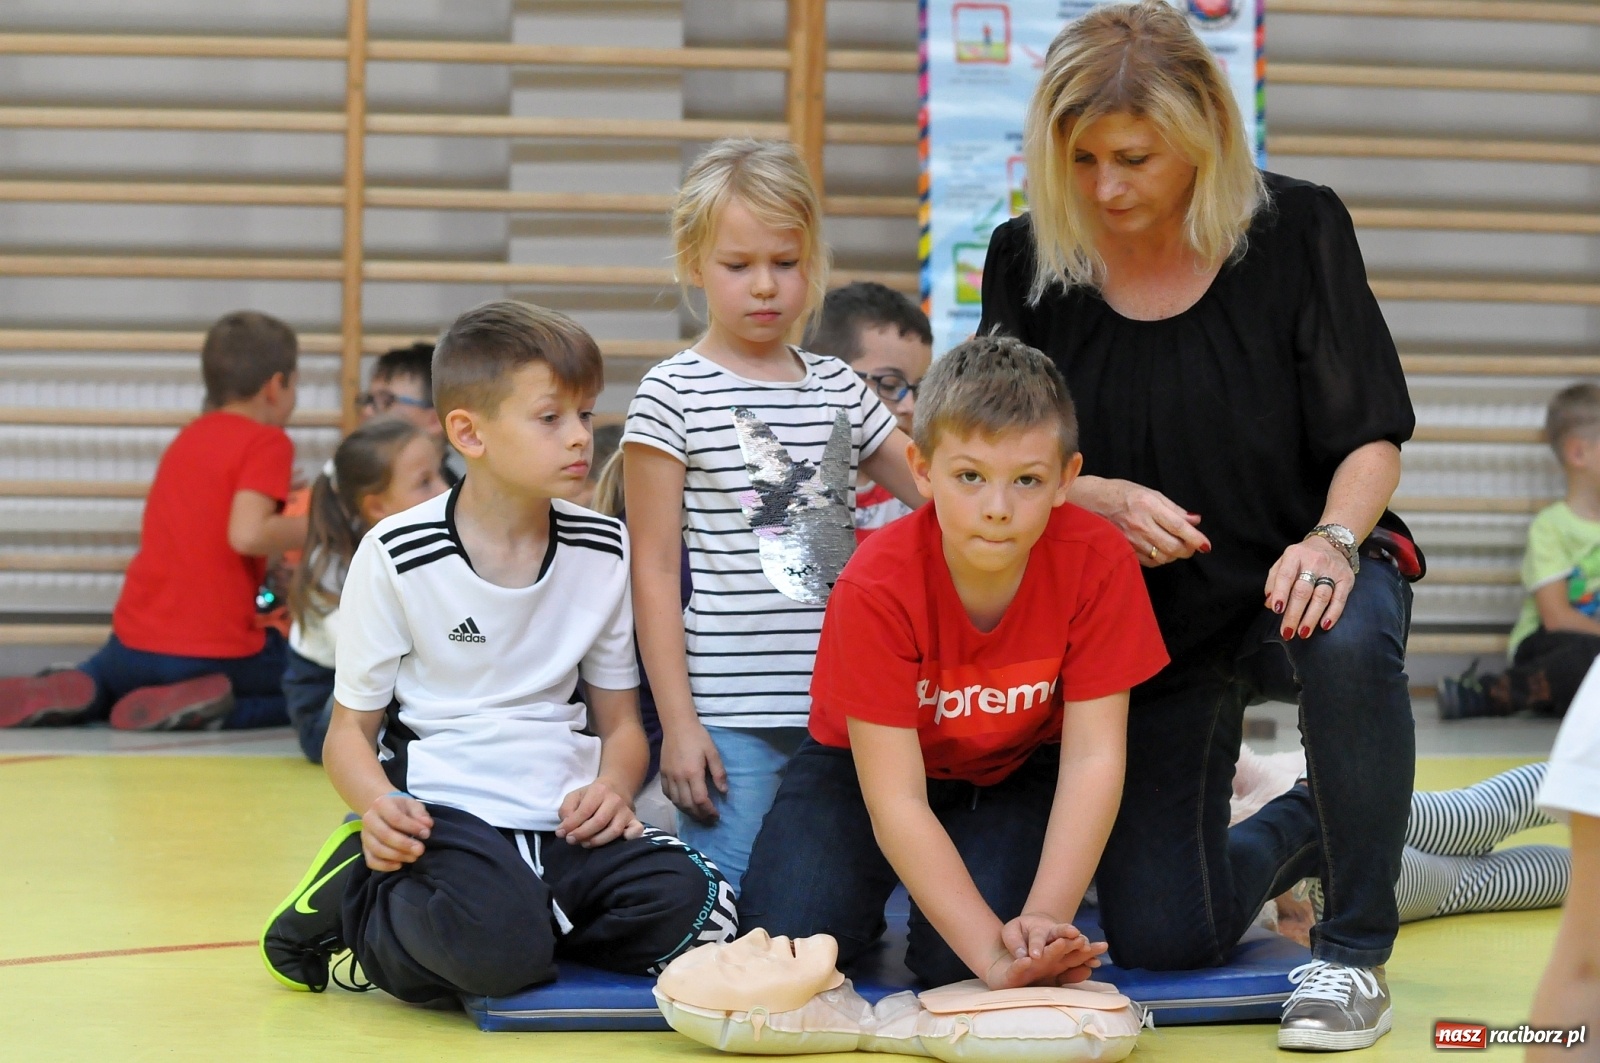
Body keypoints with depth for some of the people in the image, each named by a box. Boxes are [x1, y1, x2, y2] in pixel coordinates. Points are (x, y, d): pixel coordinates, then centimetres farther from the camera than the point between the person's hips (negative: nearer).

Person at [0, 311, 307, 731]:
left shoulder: (187, 438, 15)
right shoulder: (267, 442, -7)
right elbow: (246, 535, -21)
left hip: (135, 645, 6)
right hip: (218, 654, -6)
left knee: (104, 677, 36)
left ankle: (62, 693, -1)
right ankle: (221, 707, -10)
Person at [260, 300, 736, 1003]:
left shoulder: (604, 552, 8)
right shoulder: (397, 557, -3)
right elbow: (351, 728, 2)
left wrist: (611, 788, -9)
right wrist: (378, 807, -21)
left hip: (562, 818, 4)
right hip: (443, 810, -4)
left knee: (688, 907, -24)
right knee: (497, 950, -34)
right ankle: (355, 899, -2)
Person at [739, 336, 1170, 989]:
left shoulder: (1098, 562, -26)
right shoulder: (877, 586, -30)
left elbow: (1093, 758, -24)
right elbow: (895, 798, -32)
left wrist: (1042, 924, -37)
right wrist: (995, 953, -42)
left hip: (1016, 771, 1)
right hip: (868, 765, -1)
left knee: (950, 962, -24)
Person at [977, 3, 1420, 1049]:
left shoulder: (1297, 228, -11)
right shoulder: (1030, 259, -6)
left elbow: (1371, 440, -8)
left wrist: (1332, 538, -29)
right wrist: (1107, 498, -20)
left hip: (1288, 578, -2)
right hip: (1141, 619, 3)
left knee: (1350, 641, -41)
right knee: (1161, 937, -2)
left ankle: (1355, 950, -20)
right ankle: (1298, 827, 36)